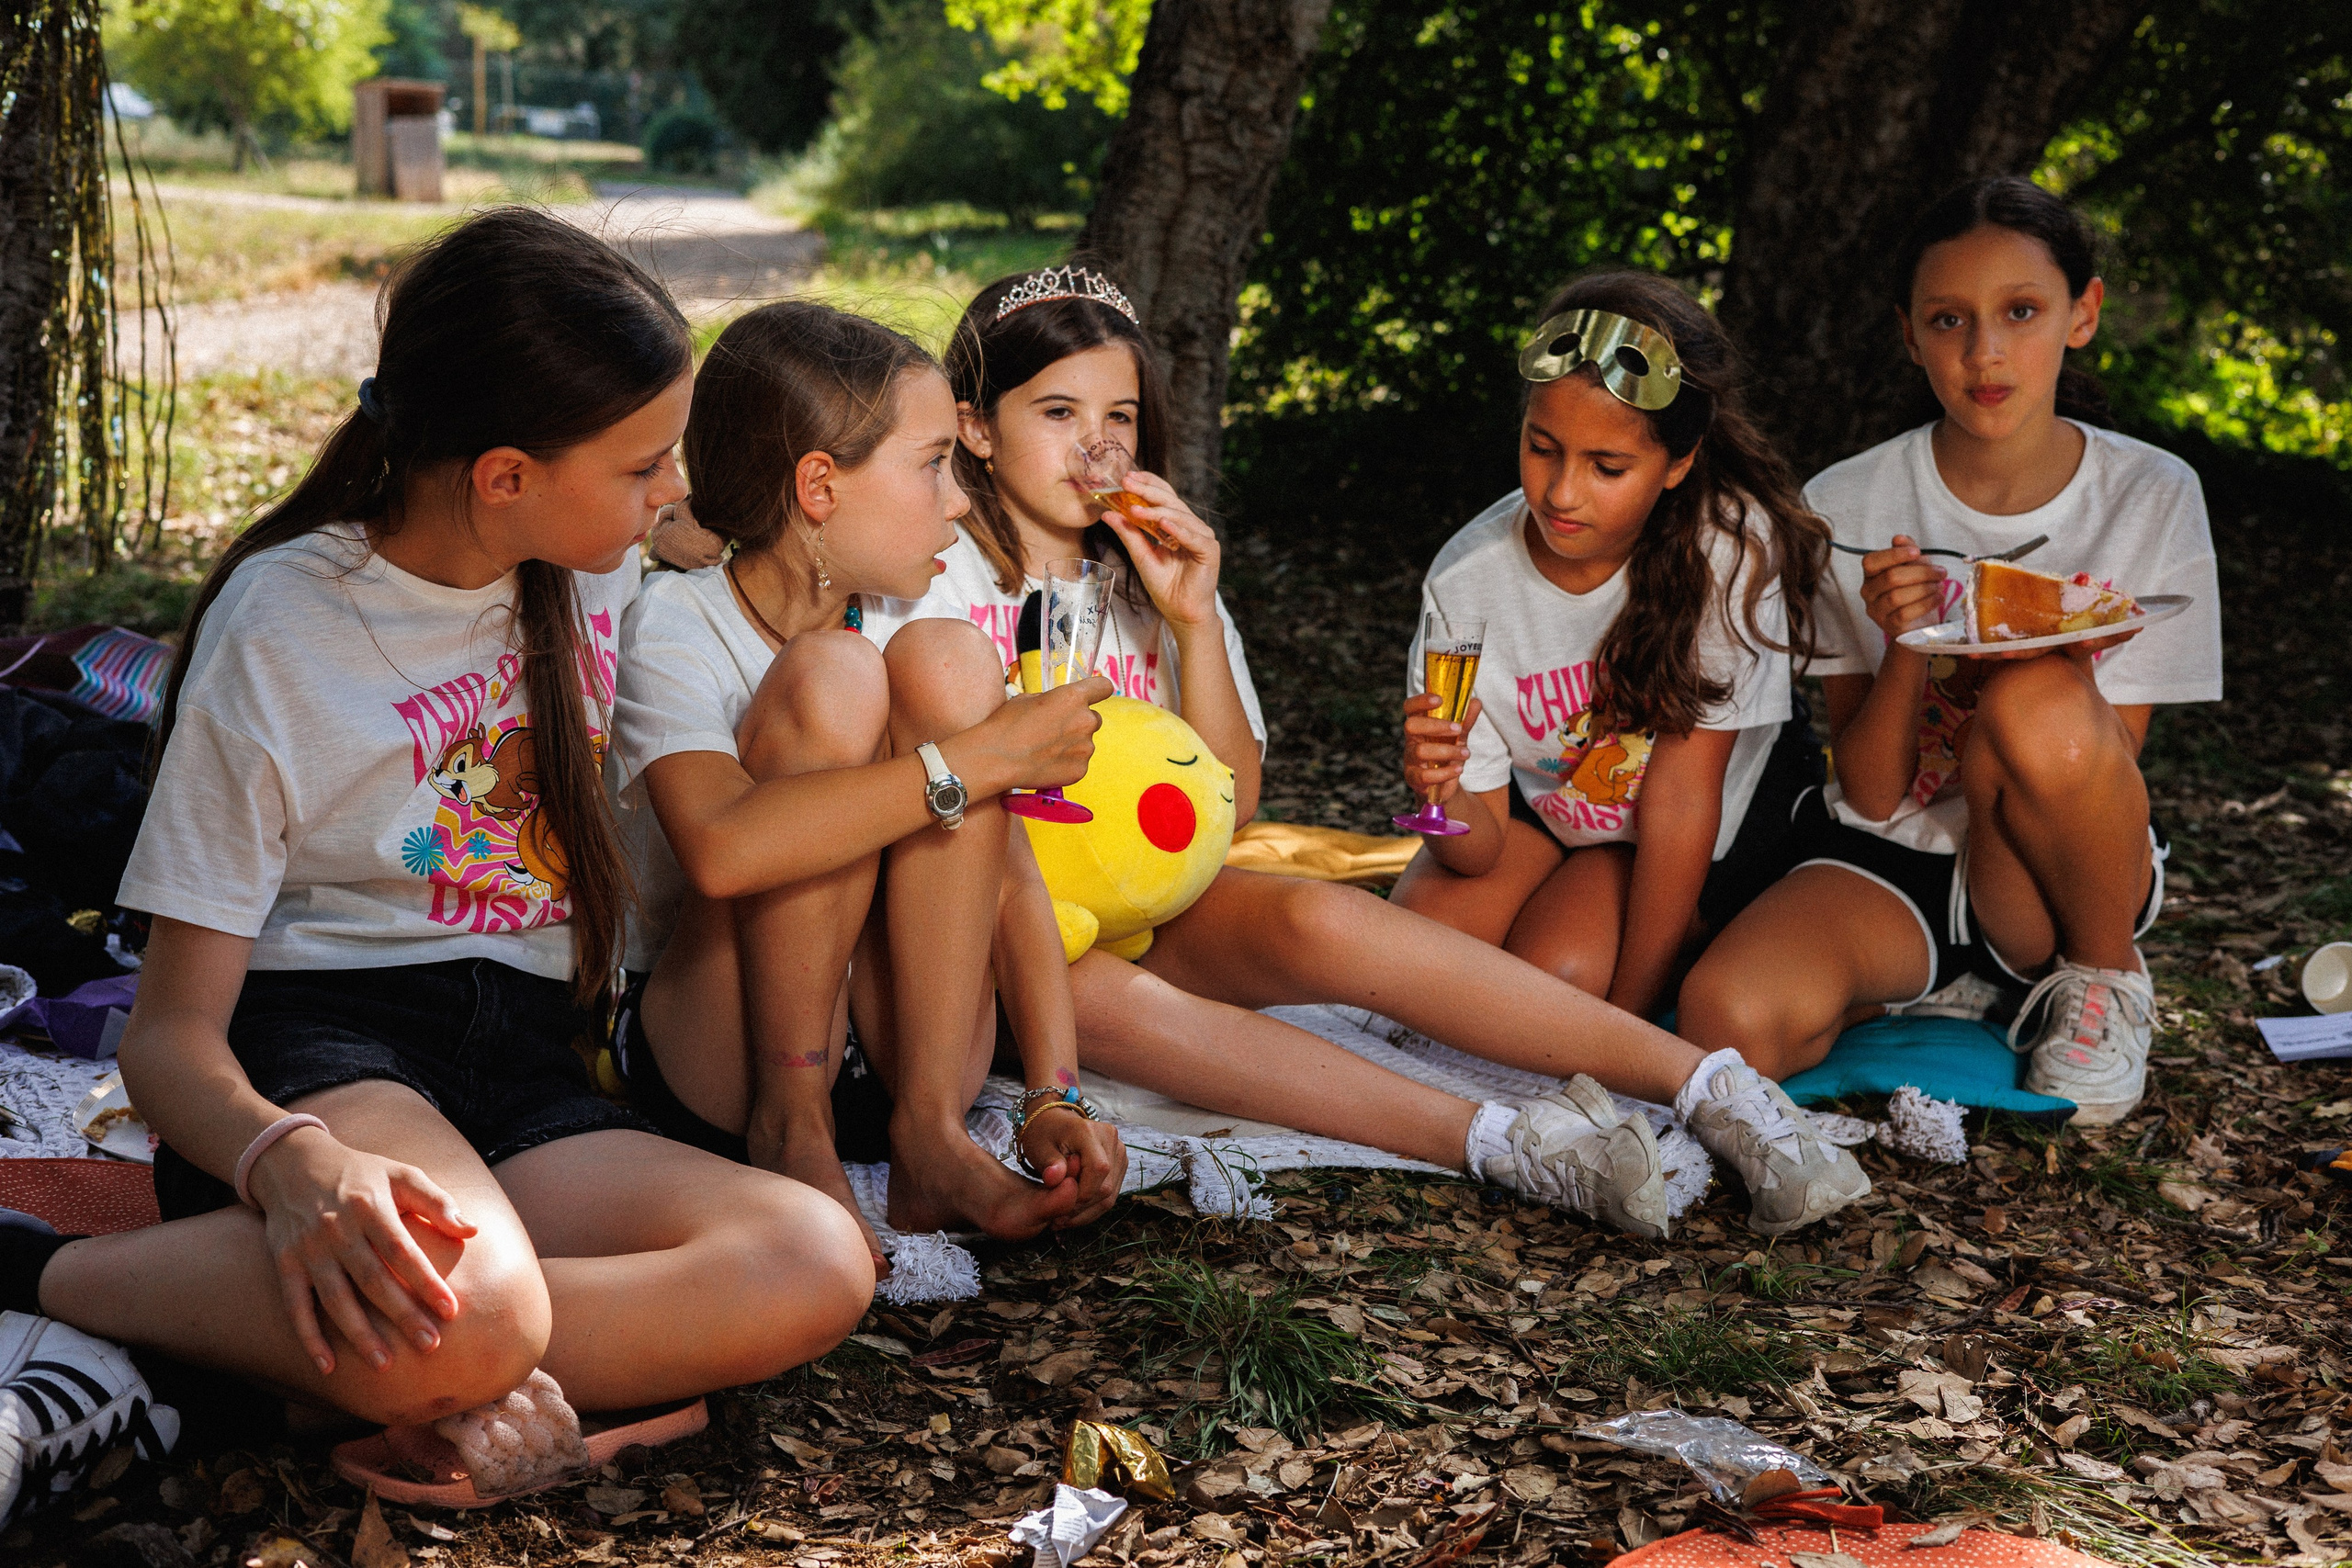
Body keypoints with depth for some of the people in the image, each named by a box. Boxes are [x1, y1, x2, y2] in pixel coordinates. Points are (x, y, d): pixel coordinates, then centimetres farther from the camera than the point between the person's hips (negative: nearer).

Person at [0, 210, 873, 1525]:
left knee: (820, 1267, -28)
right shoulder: (281, 633, -8)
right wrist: (293, 1163, -33)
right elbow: (172, 1031, -10)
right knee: (466, 1320, -42)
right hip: (314, 1041, -6)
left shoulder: (603, 570, 9)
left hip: (526, 1071, 7)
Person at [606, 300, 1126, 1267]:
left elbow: (1005, 870, -4)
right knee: (829, 678, -22)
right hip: (714, 1063, -4)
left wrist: (1053, 1098, -17)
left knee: (947, 662, -15)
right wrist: (974, 759, -28)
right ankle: (791, 1123, -16)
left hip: (900, 1050, 4)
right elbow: (723, 849, -32)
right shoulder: (672, 625, -11)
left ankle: (931, 1131, -18)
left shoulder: (900, 624, 5)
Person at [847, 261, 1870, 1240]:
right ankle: (1502, 1146, -47)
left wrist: (1194, 621, -7)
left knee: (1317, 922, -30)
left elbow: (1228, 804, 4)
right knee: (1092, 993, -38)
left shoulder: (1155, 577, 12)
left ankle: (1710, 1088, -38)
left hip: (1159, 911, 3)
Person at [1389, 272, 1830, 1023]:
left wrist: (1626, 1015, -23)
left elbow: (1681, 795, -25)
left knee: (1560, 975, -24)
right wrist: (1445, 797, -43)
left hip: (1725, 813, -3)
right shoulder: (1466, 581, -22)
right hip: (1543, 802, 3)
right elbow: (1484, 846, -17)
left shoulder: (1734, 545, -30)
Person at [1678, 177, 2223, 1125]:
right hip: (1891, 862, 1)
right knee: (1727, 1021, -31)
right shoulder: (1847, 510, -7)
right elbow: (1872, 794, -8)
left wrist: (2067, 664, -29)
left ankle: (2106, 978, -5)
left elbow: (2107, 765, -7)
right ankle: (1954, 988, 2)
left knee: (2034, 708, -35)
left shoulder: (2152, 498, -8)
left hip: (2059, 873, 0)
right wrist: (1907, 647, -26)